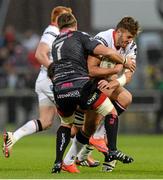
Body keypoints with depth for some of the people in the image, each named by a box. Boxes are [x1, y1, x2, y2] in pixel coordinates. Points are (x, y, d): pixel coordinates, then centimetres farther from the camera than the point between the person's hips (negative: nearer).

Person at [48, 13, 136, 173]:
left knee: (66, 124, 29)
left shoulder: (55, 43, 26)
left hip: (59, 92, 5)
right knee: (111, 113, 15)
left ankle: (58, 163, 14)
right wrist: (124, 62, 16)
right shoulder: (80, 36, 9)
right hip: (81, 86, -5)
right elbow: (107, 52, -3)